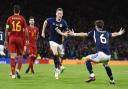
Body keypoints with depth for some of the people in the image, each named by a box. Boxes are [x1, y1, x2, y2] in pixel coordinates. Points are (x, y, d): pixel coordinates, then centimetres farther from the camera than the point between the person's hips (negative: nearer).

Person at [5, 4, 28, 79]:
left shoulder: (10, 19, 4)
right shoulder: (22, 19, 2)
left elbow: (7, 30, 3)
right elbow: (25, 30, -1)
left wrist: (6, 40, 9)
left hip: (12, 38, 1)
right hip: (20, 39, 0)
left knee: (12, 57, -1)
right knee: (20, 56, 12)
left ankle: (13, 74, -5)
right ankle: (17, 70, -9)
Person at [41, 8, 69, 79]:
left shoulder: (64, 23, -11)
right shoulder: (51, 20, -11)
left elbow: (66, 34, -8)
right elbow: (45, 22, 12)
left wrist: (60, 33, -28)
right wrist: (43, 32, 13)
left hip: (60, 42, 2)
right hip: (53, 41, -2)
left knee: (60, 56, 13)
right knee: (55, 54, -26)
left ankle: (59, 67, 43)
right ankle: (57, 68, -14)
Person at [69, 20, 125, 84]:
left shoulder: (94, 31, 10)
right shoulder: (106, 33, 20)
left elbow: (85, 34, 14)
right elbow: (113, 34, 39)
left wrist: (75, 34, 24)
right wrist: (119, 33, 61)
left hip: (101, 54, -5)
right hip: (108, 55, 5)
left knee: (87, 59, 10)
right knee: (106, 65, 35)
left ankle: (92, 76, -3)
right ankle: (112, 80, 37)